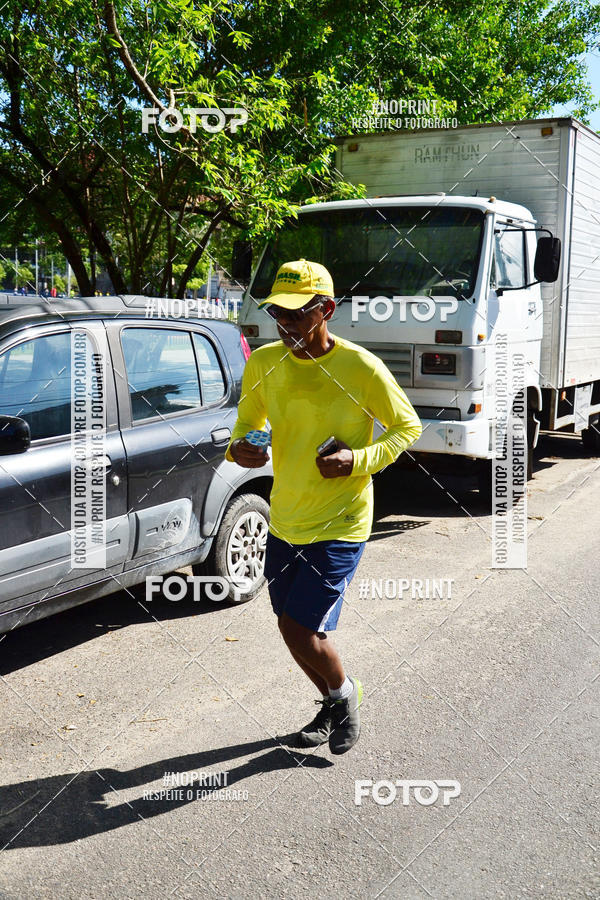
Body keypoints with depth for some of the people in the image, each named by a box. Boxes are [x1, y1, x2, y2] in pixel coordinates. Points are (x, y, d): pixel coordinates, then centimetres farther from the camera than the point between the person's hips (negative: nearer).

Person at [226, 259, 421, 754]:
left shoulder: (362, 369, -16)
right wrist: (239, 446, -10)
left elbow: (408, 428, -4)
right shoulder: (264, 362, -2)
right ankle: (332, 704, 43)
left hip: (340, 526, -5)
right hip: (284, 521, 6)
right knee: (294, 628, 15)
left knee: (300, 628, -10)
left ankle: (344, 690, 24)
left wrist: (358, 461, -20)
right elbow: (249, 419, 14)